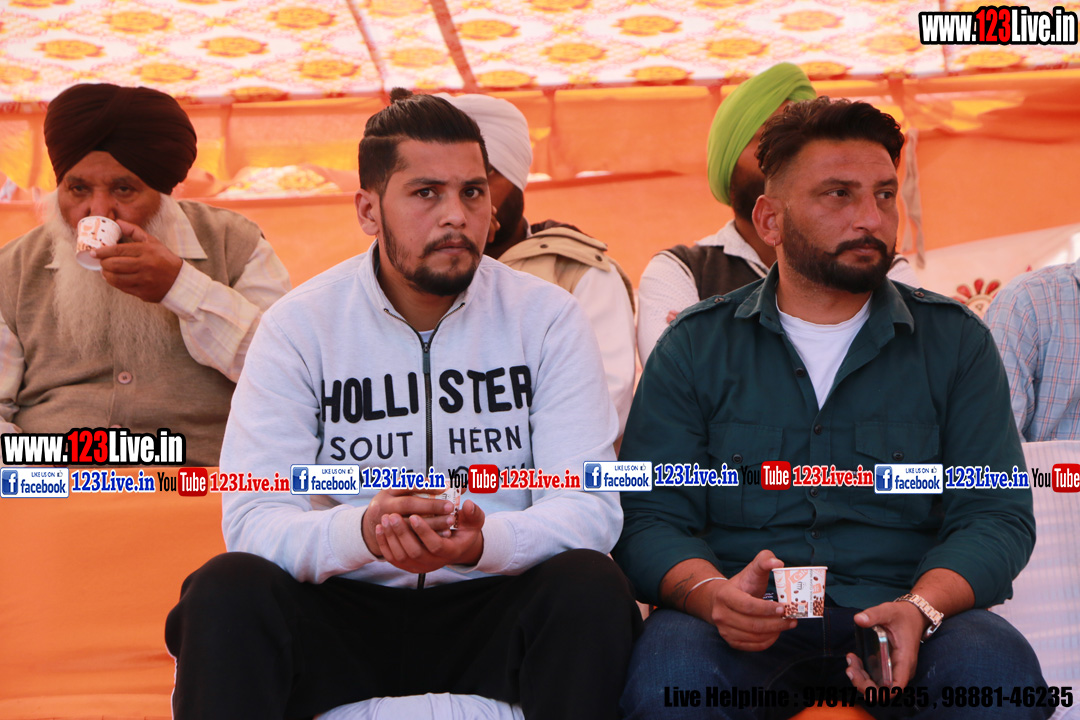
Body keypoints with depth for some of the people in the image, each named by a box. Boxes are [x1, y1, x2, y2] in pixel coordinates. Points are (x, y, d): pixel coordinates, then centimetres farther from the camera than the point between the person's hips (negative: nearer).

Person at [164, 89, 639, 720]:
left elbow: (590, 508, -9)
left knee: (592, 587, -29)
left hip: (493, 608, 1)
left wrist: (484, 542, -31)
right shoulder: (300, 324, -2)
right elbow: (252, 518, -10)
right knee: (227, 590, -29)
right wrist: (362, 531, -33)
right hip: (344, 610, 0)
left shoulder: (548, 318, -1)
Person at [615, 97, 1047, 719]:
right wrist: (713, 593, -22)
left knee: (1000, 665, -29)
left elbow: (997, 514, 3)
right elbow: (648, 519, 1)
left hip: (897, 622, 1)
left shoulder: (956, 342, 10)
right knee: (669, 662, -33)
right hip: (749, 627, -1)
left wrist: (921, 608, -18)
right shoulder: (695, 347, 7)